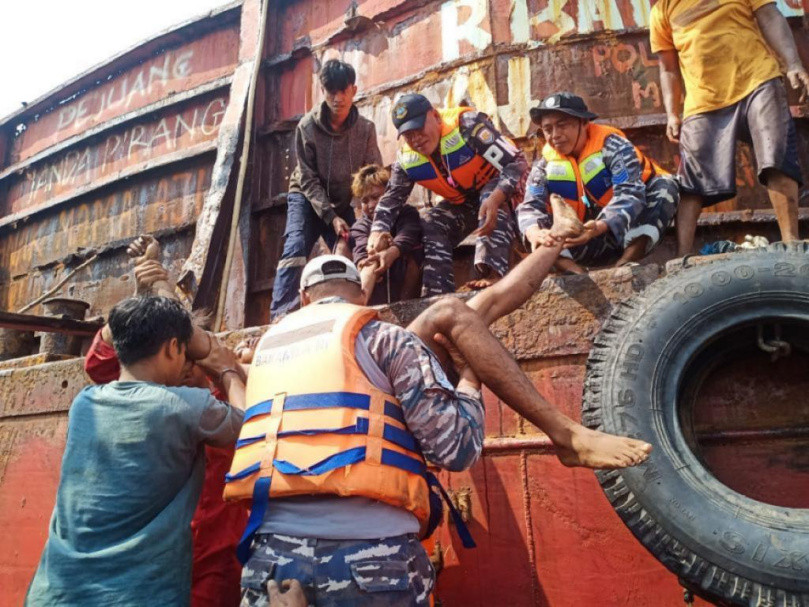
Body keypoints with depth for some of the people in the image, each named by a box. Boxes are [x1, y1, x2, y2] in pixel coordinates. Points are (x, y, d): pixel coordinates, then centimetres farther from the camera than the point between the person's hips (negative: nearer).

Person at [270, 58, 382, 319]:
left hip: (342, 202, 2)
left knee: (349, 254, -13)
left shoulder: (366, 129, -13)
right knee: (296, 247, -22)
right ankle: (281, 315, -28)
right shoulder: (307, 126, -17)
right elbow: (308, 180, -15)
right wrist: (331, 217, -24)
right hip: (307, 197, -2)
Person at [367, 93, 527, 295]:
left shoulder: (466, 125, -31)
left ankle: (492, 273, -50)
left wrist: (495, 199, -52)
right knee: (431, 226, -12)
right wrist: (378, 231, -28)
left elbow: (517, 162, -34)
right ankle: (437, 293, -10)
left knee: (491, 197, -37)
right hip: (462, 203, 6)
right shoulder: (407, 159, -12)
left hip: (501, 187, -6)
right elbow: (391, 198, -5)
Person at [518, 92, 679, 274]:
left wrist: (599, 227, -47)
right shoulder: (545, 164, -3)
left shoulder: (612, 145, -13)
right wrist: (535, 233, -40)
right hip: (591, 244, 2)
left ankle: (630, 256, -36)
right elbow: (531, 206, -14)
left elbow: (630, 194, -27)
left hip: (626, 230, -2)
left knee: (664, 186, -25)